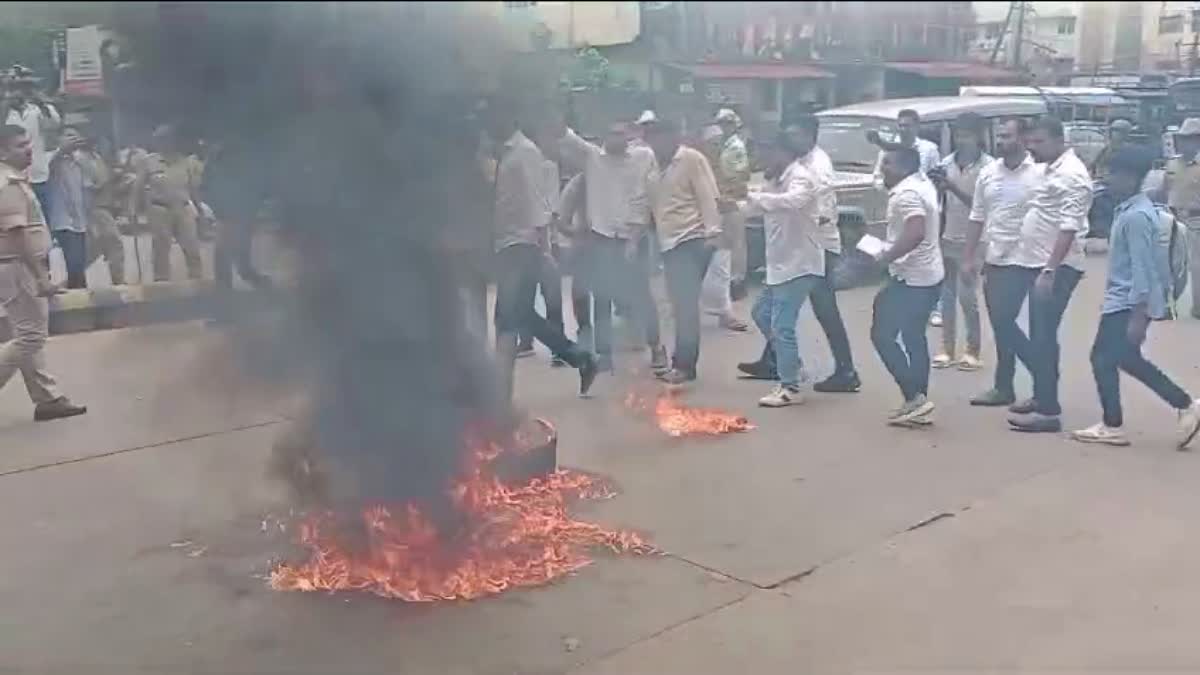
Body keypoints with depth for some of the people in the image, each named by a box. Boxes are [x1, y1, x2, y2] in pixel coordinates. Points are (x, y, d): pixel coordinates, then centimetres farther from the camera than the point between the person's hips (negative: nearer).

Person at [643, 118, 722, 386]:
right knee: (679, 305, 10)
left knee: (687, 304, -9)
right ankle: (681, 362, 15)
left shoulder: (692, 158, -4)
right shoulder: (661, 166, 18)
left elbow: (708, 198, -10)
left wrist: (711, 233, -18)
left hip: (691, 240, -8)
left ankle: (685, 364, -8)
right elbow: (655, 204, 20)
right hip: (669, 243, 8)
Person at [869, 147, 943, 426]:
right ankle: (919, 404, 18)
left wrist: (886, 257, -23)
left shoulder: (906, 193, -19)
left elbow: (915, 233, -33)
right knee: (913, 337, 15)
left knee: (882, 335, -3)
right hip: (928, 275, 10)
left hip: (911, 277, -10)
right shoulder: (922, 183, 12)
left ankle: (914, 398, -5)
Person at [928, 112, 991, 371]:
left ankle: (973, 351, 10)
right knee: (946, 295, 8)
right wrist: (936, 185, -10)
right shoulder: (947, 162, 5)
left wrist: (952, 187, -24)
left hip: (971, 241, -5)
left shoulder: (987, 165, -11)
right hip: (947, 238, 5)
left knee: (967, 296, -3)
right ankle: (947, 349, 16)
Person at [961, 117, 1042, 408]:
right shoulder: (988, 173, 7)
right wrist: (968, 258, 10)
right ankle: (1004, 387, 20)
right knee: (1000, 324, 11)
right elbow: (976, 217, 12)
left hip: (1021, 261, -6)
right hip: (993, 259, 6)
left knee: (1003, 321, -10)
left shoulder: (1038, 174, -11)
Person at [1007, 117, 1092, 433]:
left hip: (1057, 267, -10)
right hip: (1040, 264, 10)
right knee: (1038, 335, 16)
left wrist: (1050, 270, -27)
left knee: (1044, 337, -9)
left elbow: (1069, 228, -23)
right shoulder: (1049, 169, 15)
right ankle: (1041, 397, 27)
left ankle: (1048, 411, -6)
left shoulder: (1071, 174, -16)